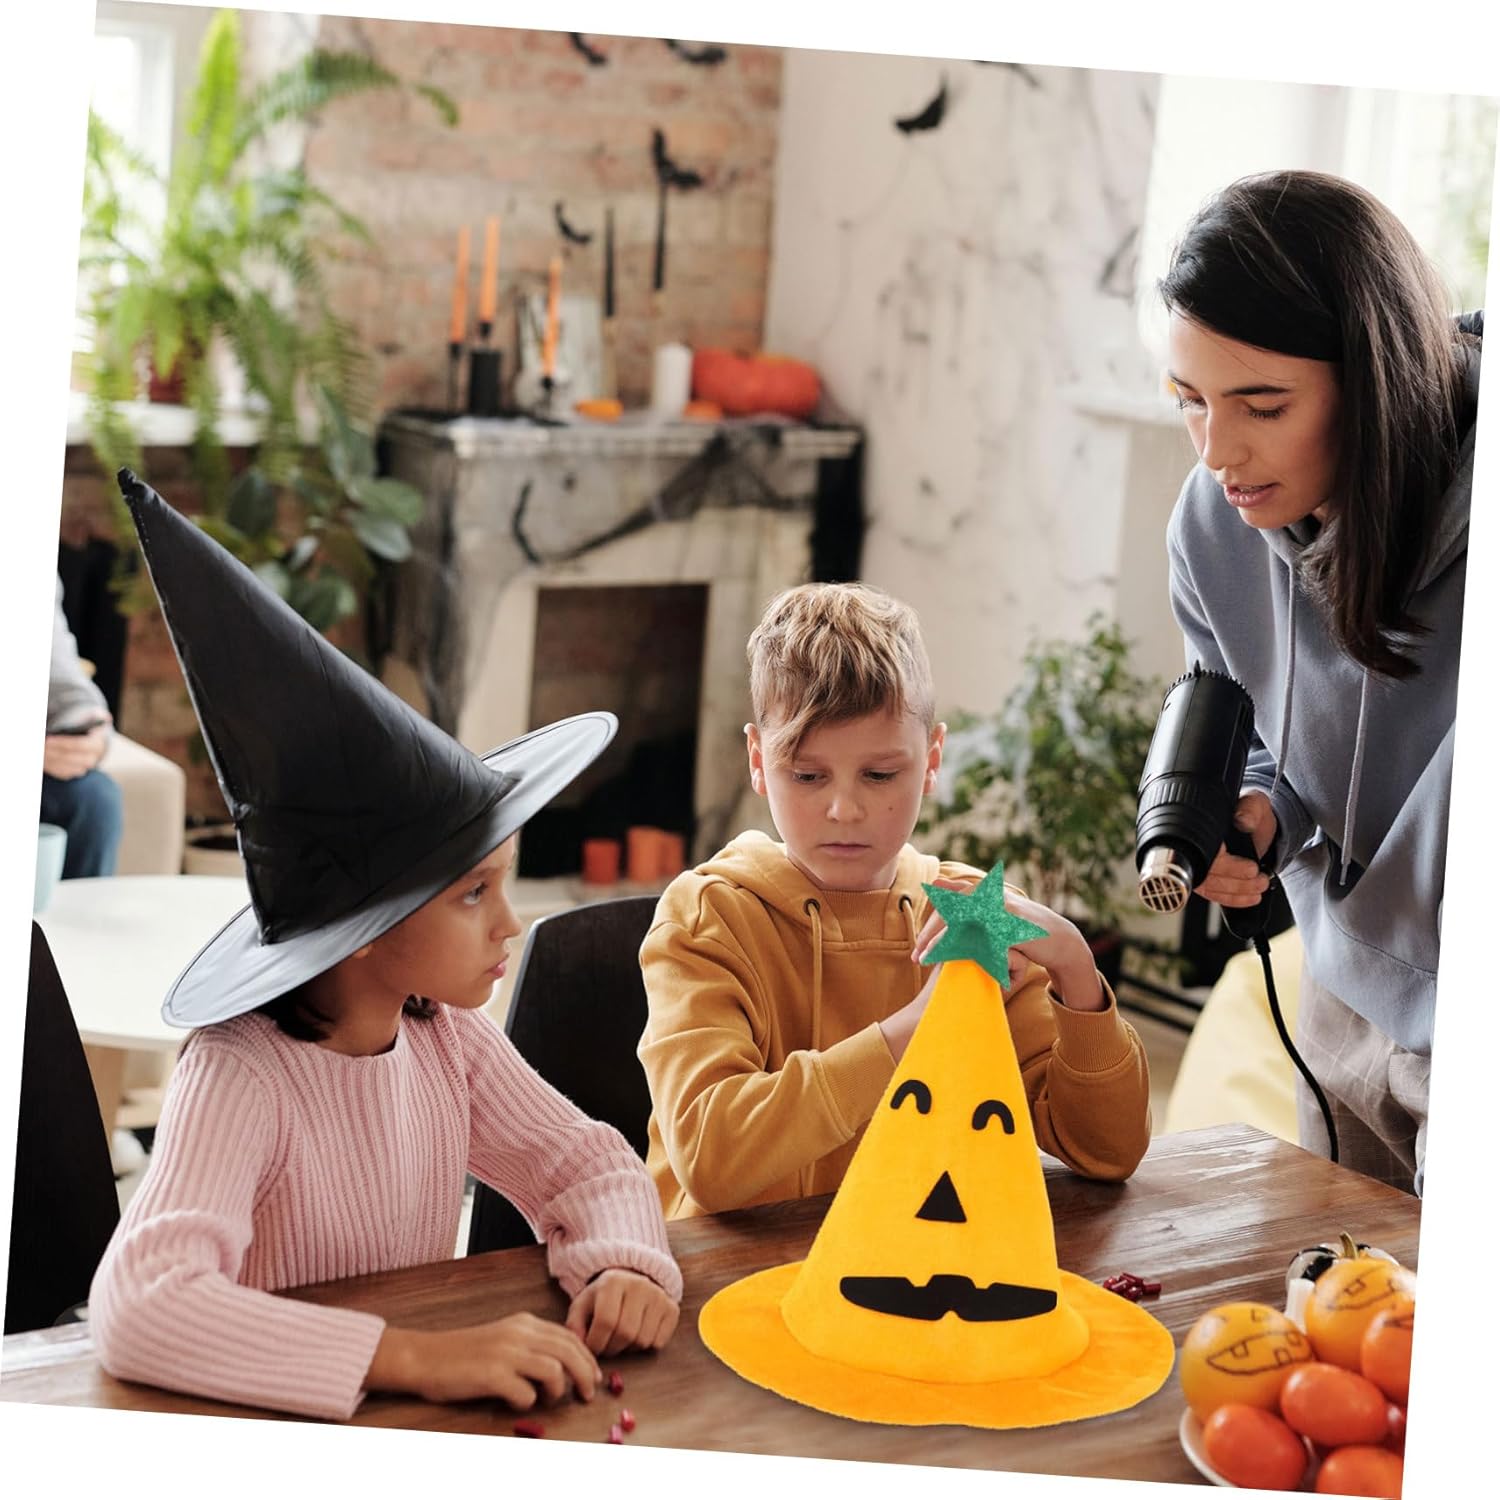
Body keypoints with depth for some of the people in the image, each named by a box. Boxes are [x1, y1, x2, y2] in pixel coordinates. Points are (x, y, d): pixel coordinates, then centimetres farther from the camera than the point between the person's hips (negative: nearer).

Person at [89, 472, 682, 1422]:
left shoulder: (448, 1034, -1)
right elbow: (138, 1306, -32)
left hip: (426, 1425, 4)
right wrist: (416, 1357, -39)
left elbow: (583, 1160, 9)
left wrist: (626, 1265, -14)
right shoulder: (241, 1073, -20)